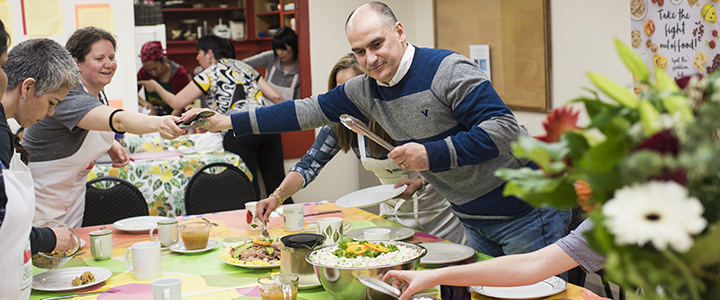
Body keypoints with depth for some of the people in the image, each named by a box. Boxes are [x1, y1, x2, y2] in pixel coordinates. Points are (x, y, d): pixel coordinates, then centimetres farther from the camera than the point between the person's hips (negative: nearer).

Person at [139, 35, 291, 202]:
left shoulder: (208, 75, 7)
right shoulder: (244, 67, 23)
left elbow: (176, 102, 10)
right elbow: (275, 97, 19)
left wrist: (156, 87, 28)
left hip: (240, 133, -5)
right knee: (276, 184, 7)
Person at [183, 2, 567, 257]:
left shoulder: (448, 70, -21)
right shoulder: (366, 91, 1)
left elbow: (503, 128, -25)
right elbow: (307, 111, 4)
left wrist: (433, 154, -31)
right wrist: (225, 121, 2)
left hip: (526, 212, -7)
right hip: (473, 221, 7)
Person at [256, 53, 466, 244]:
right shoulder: (340, 123, -13)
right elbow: (310, 164, -13)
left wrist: (419, 183, -33)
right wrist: (277, 196, -29)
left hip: (437, 210, -3)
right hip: (395, 213, 4)